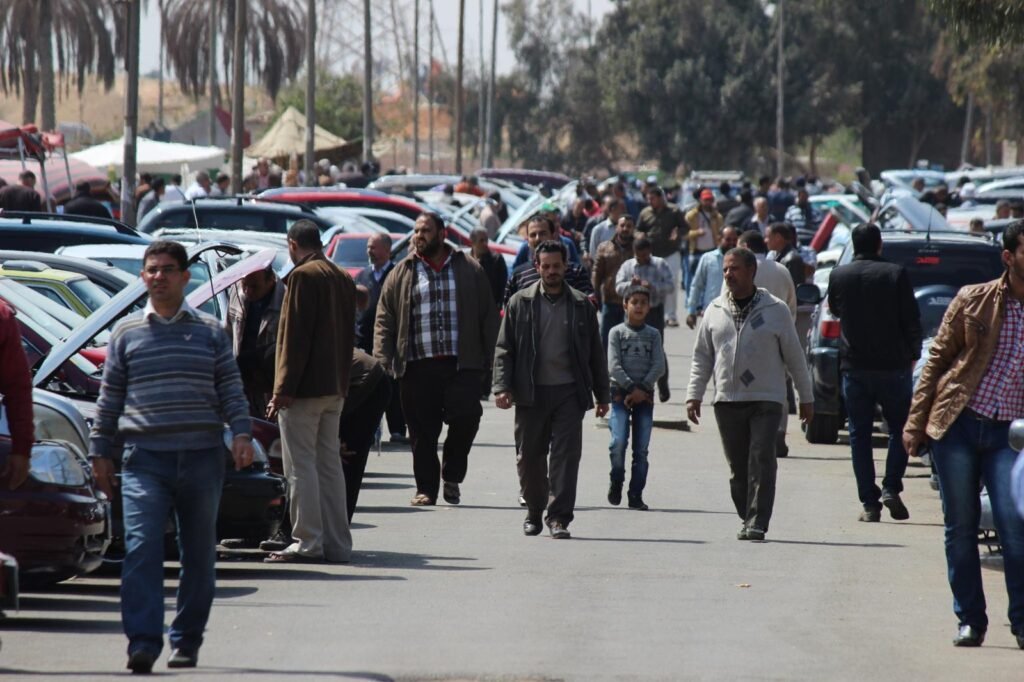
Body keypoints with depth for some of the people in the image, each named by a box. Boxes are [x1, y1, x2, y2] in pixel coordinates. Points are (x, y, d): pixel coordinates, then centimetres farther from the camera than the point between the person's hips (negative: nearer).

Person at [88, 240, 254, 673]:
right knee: (141, 546, -16)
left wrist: (241, 433, -7)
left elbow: (230, 390, 8)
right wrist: (100, 451, 9)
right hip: (145, 458, -1)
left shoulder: (210, 332, 9)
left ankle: (187, 640, 16)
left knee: (199, 553, 5)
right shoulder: (127, 334, 10)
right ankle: (143, 641, -20)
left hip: (202, 457, 1)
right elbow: (109, 397, 13)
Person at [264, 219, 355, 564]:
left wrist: (284, 390, -16)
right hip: (335, 388, 8)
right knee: (329, 464, 11)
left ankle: (308, 542, -8)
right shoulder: (343, 279, 14)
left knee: (301, 465, -5)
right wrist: (341, 382, 19)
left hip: (305, 389, -8)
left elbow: (294, 338, -16)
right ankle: (337, 544, 11)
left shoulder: (303, 276, -11)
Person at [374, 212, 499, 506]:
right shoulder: (402, 274, 10)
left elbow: (488, 316, 11)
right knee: (422, 430, 0)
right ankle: (426, 488, 11)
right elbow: (384, 321, 7)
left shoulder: (469, 270, 10)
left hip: (462, 363, -1)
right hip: (418, 366, 1)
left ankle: (451, 476, 10)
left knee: (465, 417, -12)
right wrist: (382, 360, -5)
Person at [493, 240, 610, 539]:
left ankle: (559, 517, -8)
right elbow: (504, 348, 4)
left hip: (569, 392, 0)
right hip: (530, 393, 0)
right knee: (529, 456, 7)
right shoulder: (520, 303, 5)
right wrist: (502, 387, -8)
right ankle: (534, 511, 25)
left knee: (566, 455, -8)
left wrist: (602, 394, 12)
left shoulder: (581, 305, 8)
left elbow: (595, 354, 13)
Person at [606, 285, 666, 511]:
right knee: (618, 442, -16)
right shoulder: (617, 332, 3)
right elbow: (614, 366, -5)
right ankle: (616, 481, 7)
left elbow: (659, 367, 0)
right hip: (620, 393, -2)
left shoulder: (653, 335, 8)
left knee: (641, 448, 0)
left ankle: (636, 495, 4)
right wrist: (631, 388, -14)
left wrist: (642, 388, -12)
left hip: (645, 395, 2)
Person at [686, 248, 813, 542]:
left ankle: (757, 524, -16)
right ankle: (748, 520, 16)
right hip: (727, 401, 3)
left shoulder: (775, 310, 2)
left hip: (766, 399, -3)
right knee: (738, 467, 6)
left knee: (762, 462, -14)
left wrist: (806, 398, 8)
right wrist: (694, 395, 5)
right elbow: (701, 357, 14)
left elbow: (794, 357, 6)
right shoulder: (715, 311, 10)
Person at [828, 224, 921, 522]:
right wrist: (913, 355, 7)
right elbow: (912, 320, -6)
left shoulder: (839, 276, 0)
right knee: (900, 429, 11)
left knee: (859, 435, 7)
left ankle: (869, 503, 2)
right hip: (893, 364, -2)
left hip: (854, 367, 2)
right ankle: (891, 489, -5)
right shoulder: (895, 274, -7)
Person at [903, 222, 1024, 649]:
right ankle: (970, 620, 15)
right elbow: (937, 360, 6)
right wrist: (916, 422, 1)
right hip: (958, 423, 0)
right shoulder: (973, 301, 4)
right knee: (960, 529, 4)